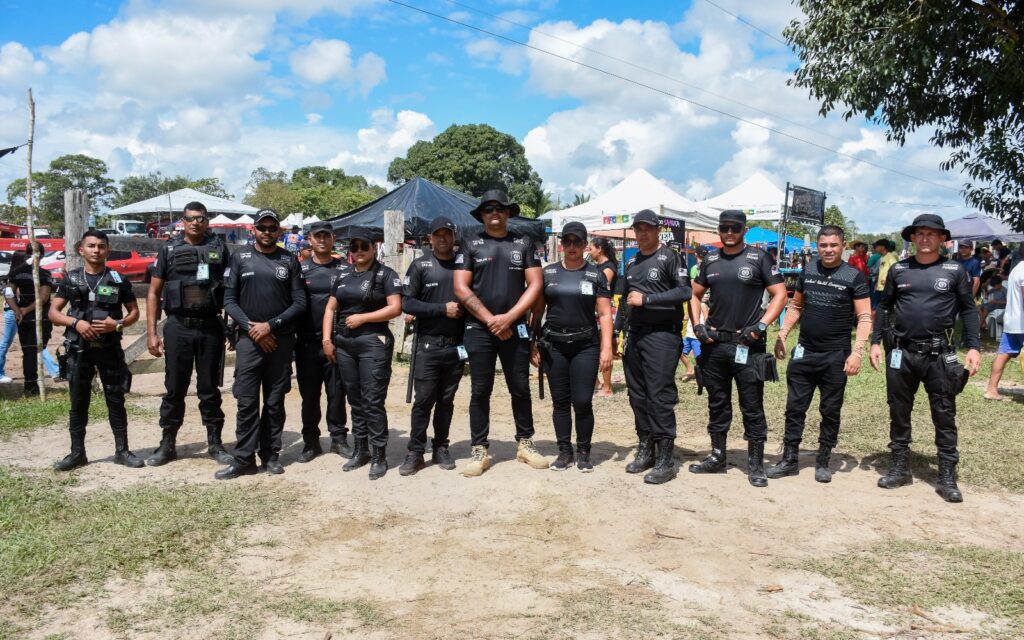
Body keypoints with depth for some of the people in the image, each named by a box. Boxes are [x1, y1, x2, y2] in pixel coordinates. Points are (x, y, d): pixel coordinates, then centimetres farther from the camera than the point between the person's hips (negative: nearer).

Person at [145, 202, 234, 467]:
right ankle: (167, 444, 18)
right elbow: (153, 293, 6)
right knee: (175, 388, 7)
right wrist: (151, 333, -1)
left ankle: (215, 444, 16)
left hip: (211, 327, 0)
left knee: (209, 389, 8)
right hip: (178, 327, 0)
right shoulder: (169, 250, 5)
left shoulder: (219, 248, 4)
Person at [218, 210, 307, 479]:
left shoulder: (289, 261, 5)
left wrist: (271, 325, -9)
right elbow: (229, 300, 2)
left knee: (275, 401, 7)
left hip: (281, 340, 1)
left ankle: (271, 454, 17)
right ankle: (243, 459, 5)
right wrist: (251, 328, -10)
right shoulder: (240, 258, 5)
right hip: (249, 339, -1)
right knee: (246, 401, -2)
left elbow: (299, 303, 1)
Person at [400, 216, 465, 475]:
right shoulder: (420, 265, 0)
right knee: (424, 400, -1)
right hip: (428, 345, -2)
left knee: (446, 400, 10)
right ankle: (415, 452, 7)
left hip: (457, 345, 2)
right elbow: (407, 303, -7)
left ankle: (441, 448, 21)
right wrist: (443, 309, -13)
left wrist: (463, 309, -9)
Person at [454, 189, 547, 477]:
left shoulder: (523, 243, 8)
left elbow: (535, 284, 1)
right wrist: (490, 319, -9)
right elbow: (461, 288, -2)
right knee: (480, 390, 2)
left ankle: (525, 443, 21)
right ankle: (479, 451, 9)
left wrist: (509, 317, -10)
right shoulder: (471, 244, 4)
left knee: (520, 387, 6)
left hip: (515, 328, 1)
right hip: (479, 329, -1)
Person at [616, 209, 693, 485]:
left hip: (661, 335, -7)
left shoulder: (670, 258, -3)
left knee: (660, 397, -9)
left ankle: (665, 460, -4)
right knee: (638, 396, 10)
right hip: (634, 335, 7)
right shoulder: (632, 263, 18)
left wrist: (646, 299, -15)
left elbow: (684, 291, -13)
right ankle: (645, 450, 20)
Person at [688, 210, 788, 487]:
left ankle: (755, 465, 10)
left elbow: (780, 295, -4)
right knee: (717, 404, 14)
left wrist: (761, 326, -13)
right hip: (714, 343, 4)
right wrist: (698, 325, 3)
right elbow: (695, 295, 17)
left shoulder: (758, 258, -2)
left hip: (748, 345, -4)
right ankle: (717, 457, 25)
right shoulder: (710, 260, 10)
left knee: (752, 407, 1)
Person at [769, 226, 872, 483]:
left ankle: (823, 461, 20)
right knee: (794, 408, 7)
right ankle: (789, 460, 17)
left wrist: (857, 352, -17)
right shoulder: (808, 270, 6)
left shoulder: (854, 277, -6)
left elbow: (864, 317, -8)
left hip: (835, 356, -4)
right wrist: (782, 335, 7)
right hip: (803, 353, 4)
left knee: (830, 411, 7)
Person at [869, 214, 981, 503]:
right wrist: (876, 342, 4)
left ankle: (947, 476, 12)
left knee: (944, 416, 4)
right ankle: (900, 468, 23)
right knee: (899, 413, 10)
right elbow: (884, 307, 10)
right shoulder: (899, 269, 5)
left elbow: (968, 310, 2)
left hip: (940, 356, -2)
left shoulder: (955, 270, 1)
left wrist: (974, 347, -6)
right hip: (902, 353, 2)